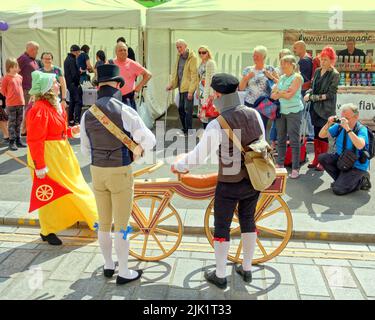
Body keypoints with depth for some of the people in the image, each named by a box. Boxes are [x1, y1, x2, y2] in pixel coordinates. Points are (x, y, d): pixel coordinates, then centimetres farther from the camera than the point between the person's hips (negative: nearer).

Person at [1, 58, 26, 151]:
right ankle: (12, 142, 4)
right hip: (11, 104, -5)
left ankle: (18, 140, 21)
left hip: (21, 103, 5)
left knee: (19, 123, 12)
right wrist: (10, 97, 6)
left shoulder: (20, 77, 8)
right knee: (12, 123, -1)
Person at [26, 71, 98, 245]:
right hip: (47, 156, -9)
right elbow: (34, 140, -22)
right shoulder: (40, 109, -21)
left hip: (61, 153, 9)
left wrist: (71, 131, 1)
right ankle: (47, 231, 20)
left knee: (72, 186, 18)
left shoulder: (55, 105, 9)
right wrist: (40, 166, -22)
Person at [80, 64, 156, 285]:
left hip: (97, 172, 5)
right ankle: (123, 273, 20)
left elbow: (86, 149, 10)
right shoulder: (125, 111, -15)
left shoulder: (87, 115, 0)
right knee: (121, 226, 7)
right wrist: (138, 150, 9)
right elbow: (150, 140, -12)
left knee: (104, 223, 18)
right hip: (120, 173, -5)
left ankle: (108, 266, 35)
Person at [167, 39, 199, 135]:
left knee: (187, 110, -5)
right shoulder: (179, 56, 11)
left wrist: (191, 91, -19)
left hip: (188, 88, -8)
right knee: (181, 109, 14)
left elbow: (194, 75, -16)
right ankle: (184, 129, 28)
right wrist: (171, 84, 10)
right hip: (181, 87, 8)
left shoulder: (192, 58, -12)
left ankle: (189, 131, 4)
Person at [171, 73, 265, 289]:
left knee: (221, 227, 13)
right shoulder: (255, 115, -7)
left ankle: (220, 276, 27)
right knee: (247, 220, 23)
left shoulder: (217, 125, -24)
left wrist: (178, 165, 1)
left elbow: (198, 157, -18)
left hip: (230, 184, -5)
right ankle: (247, 269, 37)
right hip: (254, 180, 6)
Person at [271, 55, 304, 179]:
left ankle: (295, 169, -1)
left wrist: (279, 93, 0)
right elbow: (272, 95, 7)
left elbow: (289, 95, -16)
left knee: (294, 140, -5)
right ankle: (280, 164, 23)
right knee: (281, 139, 12)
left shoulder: (297, 77, -6)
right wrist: (283, 92, -9)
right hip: (281, 111, 7)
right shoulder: (282, 77, 13)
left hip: (294, 111, -7)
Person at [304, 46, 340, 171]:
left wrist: (314, 97, -15)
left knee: (324, 135, 1)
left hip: (326, 109, -6)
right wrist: (308, 93, -3)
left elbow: (330, 94, -13)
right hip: (315, 108, 6)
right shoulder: (317, 71, 9)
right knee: (316, 134, 11)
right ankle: (316, 159, 20)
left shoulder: (334, 74, -9)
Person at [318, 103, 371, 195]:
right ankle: (341, 179, 4)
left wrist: (348, 129, -41)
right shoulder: (339, 126, -5)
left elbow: (360, 146, -40)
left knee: (338, 190, -19)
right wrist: (328, 124, -20)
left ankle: (361, 181, 9)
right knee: (322, 157, -14)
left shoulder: (361, 129, -20)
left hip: (356, 166, -6)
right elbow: (322, 135, -2)